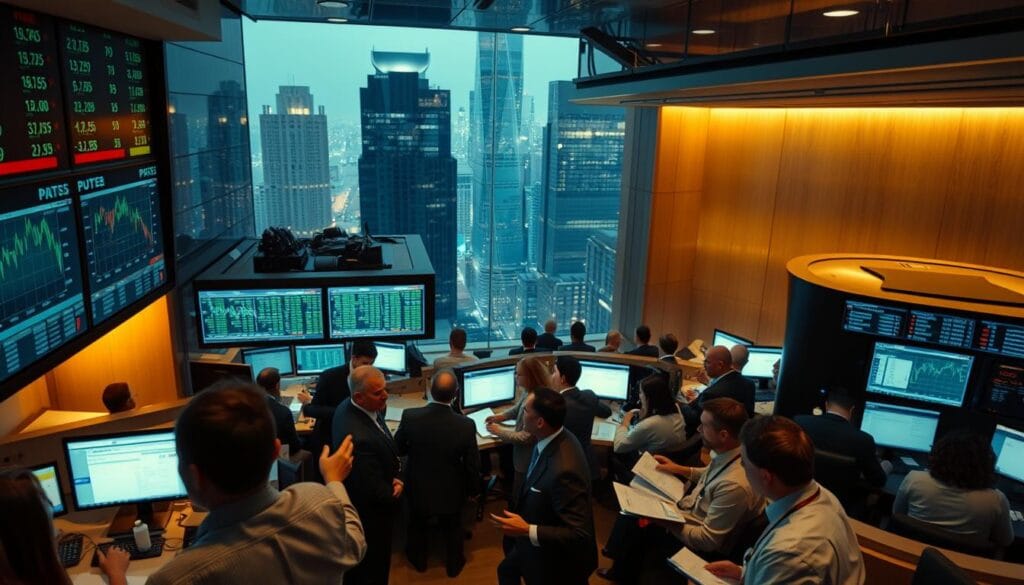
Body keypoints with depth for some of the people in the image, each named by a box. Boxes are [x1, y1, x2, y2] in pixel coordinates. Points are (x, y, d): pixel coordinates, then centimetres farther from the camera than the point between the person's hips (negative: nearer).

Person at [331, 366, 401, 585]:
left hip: (356, 504, 8)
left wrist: (393, 478, -10)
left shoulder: (348, 406, -13)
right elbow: (375, 491, -30)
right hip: (370, 512, -8)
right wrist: (394, 492, -10)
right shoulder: (360, 438, -41)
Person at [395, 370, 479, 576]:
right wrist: (473, 489, 4)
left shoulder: (410, 416, -28)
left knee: (417, 524, 31)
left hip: (418, 488, 1)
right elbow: (472, 464, -16)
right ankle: (454, 565, 50)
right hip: (451, 491, 0)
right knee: (452, 528, 28)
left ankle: (418, 560, 54)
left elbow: (398, 449, -9)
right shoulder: (466, 425, -29)